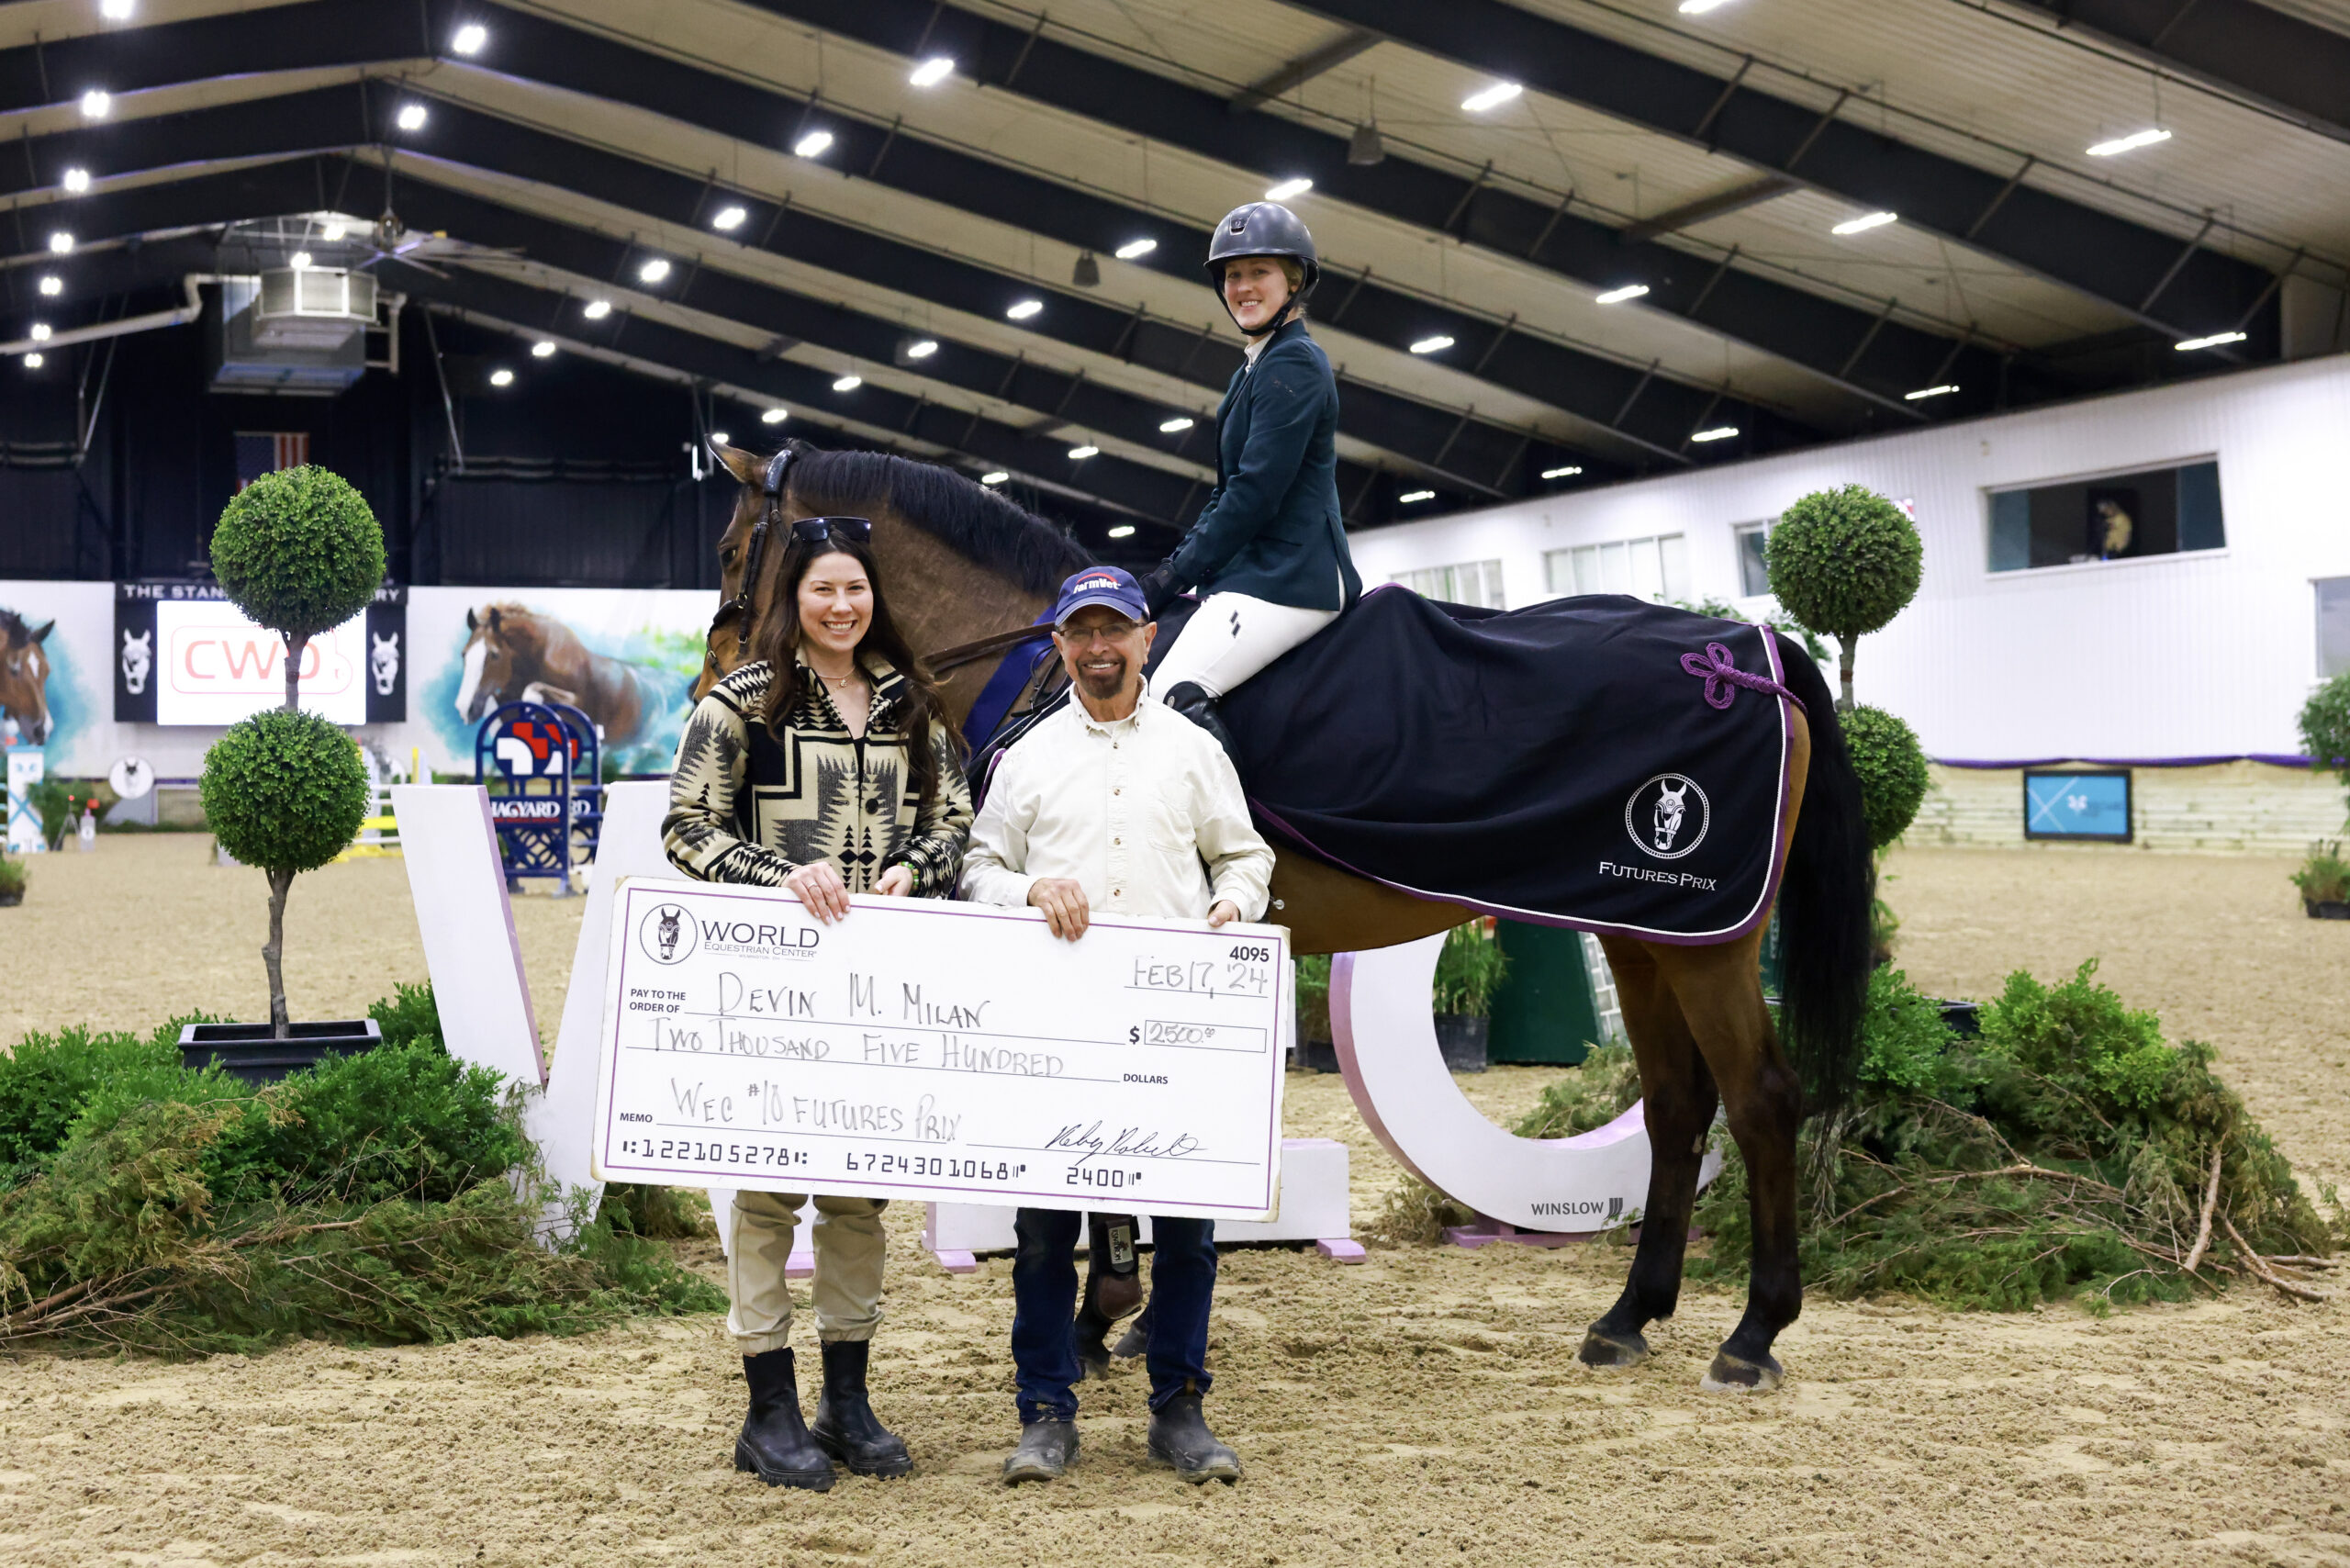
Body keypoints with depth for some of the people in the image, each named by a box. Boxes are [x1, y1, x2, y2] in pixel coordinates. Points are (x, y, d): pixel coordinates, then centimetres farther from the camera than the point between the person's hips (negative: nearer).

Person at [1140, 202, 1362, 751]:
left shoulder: (1291, 365, -11)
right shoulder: (1257, 367, 22)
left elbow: (1255, 494, -17)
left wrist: (1175, 576, -13)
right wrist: (1173, 569, 9)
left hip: (1286, 577, -11)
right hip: (1256, 572, 11)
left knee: (1174, 694, -28)